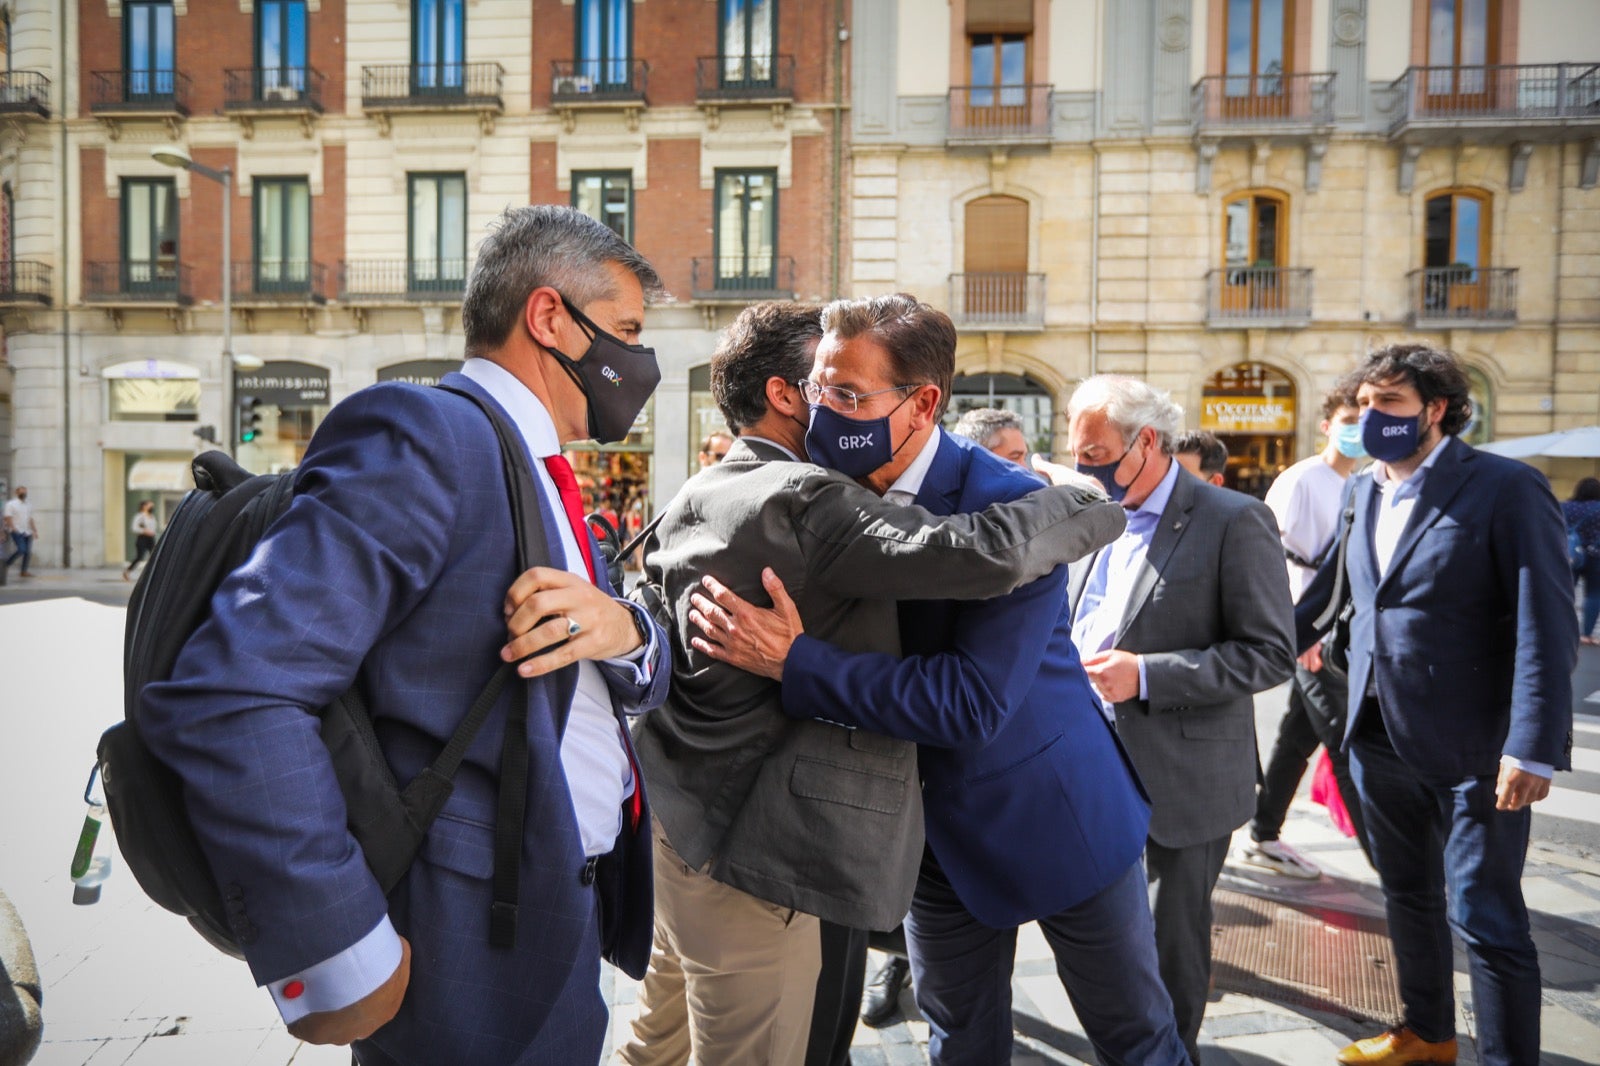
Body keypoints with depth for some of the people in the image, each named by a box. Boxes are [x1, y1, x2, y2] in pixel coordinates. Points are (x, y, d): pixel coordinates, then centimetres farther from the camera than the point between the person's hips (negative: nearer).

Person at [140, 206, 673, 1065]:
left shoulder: (542, 476, 10)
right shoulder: (422, 435, -19)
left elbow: (644, 679, 9)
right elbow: (228, 698, -28)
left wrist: (624, 631, -14)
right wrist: (341, 966, -23)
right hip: (470, 963, -8)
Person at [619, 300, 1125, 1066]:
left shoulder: (691, 499, 8)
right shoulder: (805, 500, -20)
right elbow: (983, 555, -29)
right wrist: (1087, 501, -12)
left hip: (680, 822, 9)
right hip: (748, 849, -9)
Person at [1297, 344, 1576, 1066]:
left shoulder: (1506, 489, -11)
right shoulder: (1365, 492, 7)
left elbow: (1546, 627, -16)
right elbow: (1329, 586, 17)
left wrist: (1533, 749, -21)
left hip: (1471, 749, -6)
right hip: (1379, 737, 7)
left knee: (1486, 919, 2)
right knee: (1407, 897, 20)